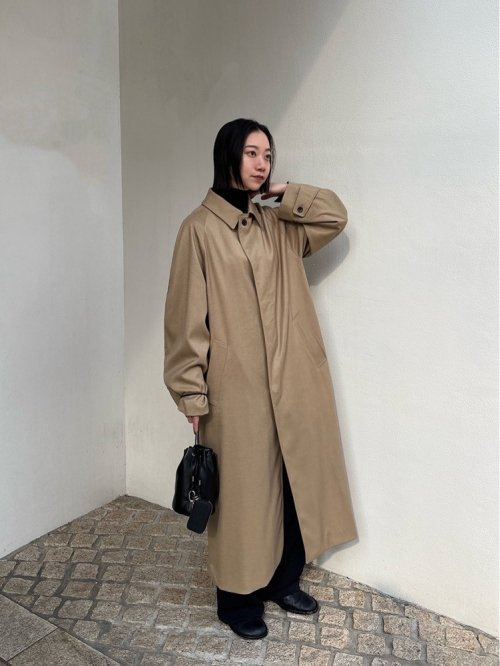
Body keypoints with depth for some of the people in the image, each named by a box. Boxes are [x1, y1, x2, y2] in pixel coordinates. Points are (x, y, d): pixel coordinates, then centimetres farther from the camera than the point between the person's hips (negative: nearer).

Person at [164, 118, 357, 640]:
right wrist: (192, 394, -12)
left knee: (295, 482, 15)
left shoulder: (277, 226, 10)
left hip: (291, 382, 6)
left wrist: (283, 194, 4)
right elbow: (187, 319, -10)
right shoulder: (199, 229, -8)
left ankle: (283, 580, 37)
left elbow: (335, 215, 14)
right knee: (242, 491, 7)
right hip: (236, 388, -6)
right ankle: (238, 598, 29)